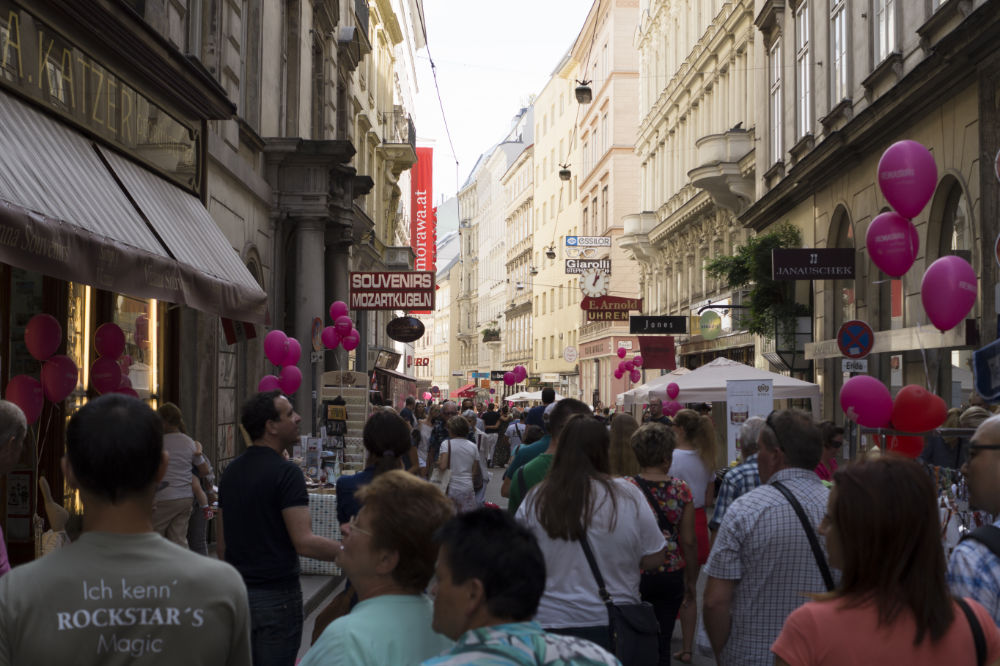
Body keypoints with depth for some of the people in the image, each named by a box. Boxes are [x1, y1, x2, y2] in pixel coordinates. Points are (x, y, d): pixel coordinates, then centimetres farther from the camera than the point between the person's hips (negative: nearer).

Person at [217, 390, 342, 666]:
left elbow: (221, 545, 13)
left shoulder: (231, 472, 8)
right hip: (276, 595, -7)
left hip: (237, 592, 8)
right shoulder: (286, 472, -16)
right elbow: (304, 542, -24)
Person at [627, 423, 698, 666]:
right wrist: (691, 580, 13)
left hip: (635, 573, -2)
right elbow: (689, 541, 0)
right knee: (663, 643, 9)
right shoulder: (680, 489, -3)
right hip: (671, 575, 2)